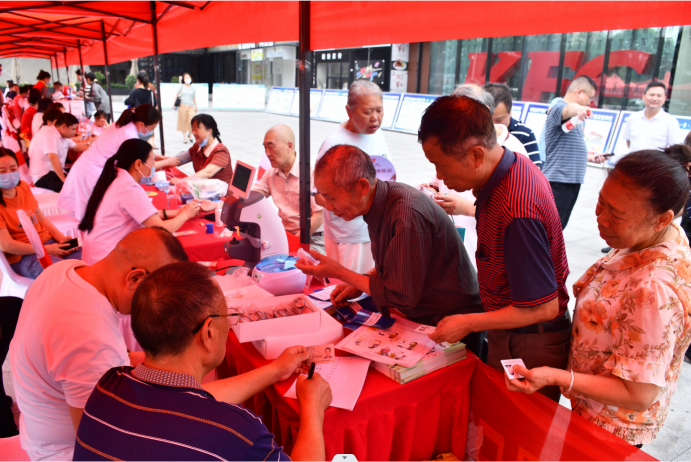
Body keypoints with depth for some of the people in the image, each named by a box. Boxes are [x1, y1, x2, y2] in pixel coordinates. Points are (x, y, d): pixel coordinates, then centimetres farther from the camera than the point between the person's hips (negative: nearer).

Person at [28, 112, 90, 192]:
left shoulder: (64, 135, 8)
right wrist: (64, 179, -35)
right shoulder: (49, 134, -18)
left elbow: (76, 147, 27)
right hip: (43, 176, -10)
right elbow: (53, 157, -30)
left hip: (57, 171, 10)